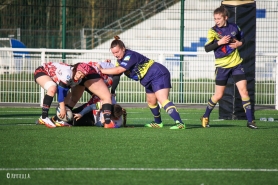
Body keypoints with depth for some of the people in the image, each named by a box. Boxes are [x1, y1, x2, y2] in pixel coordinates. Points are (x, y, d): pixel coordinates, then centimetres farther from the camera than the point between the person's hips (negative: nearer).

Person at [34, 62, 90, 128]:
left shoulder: (77, 80, -9)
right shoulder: (67, 74, -36)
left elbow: (65, 91, -7)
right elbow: (60, 90, -34)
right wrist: (62, 108, -33)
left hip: (52, 77, 9)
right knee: (52, 89, -34)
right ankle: (44, 118, -29)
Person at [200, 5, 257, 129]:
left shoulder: (234, 27, 1)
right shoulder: (213, 31, -8)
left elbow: (242, 39, 18)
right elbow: (207, 48, -17)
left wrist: (239, 43, -3)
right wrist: (219, 42, -29)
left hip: (236, 64, 2)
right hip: (222, 66, -2)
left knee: (244, 91, -6)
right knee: (218, 95, 2)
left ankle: (250, 121, -3)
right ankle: (205, 117, 23)